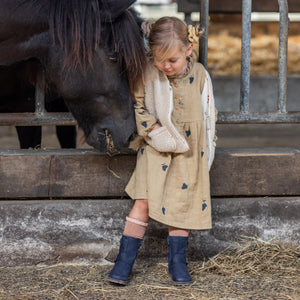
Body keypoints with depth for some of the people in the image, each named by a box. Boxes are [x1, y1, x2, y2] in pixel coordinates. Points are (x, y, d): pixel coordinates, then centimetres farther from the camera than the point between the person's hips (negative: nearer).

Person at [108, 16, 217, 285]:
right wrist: (152, 128, -13)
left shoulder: (200, 76, -4)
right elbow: (137, 105, 2)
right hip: (155, 150, -1)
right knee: (144, 202, -9)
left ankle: (177, 260, 19)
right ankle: (125, 260, 0)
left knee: (181, 205, 6)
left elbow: (209, 114, 5)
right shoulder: (148, 75, -8)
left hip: (189, 152, 1)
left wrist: (207, 152, 6)